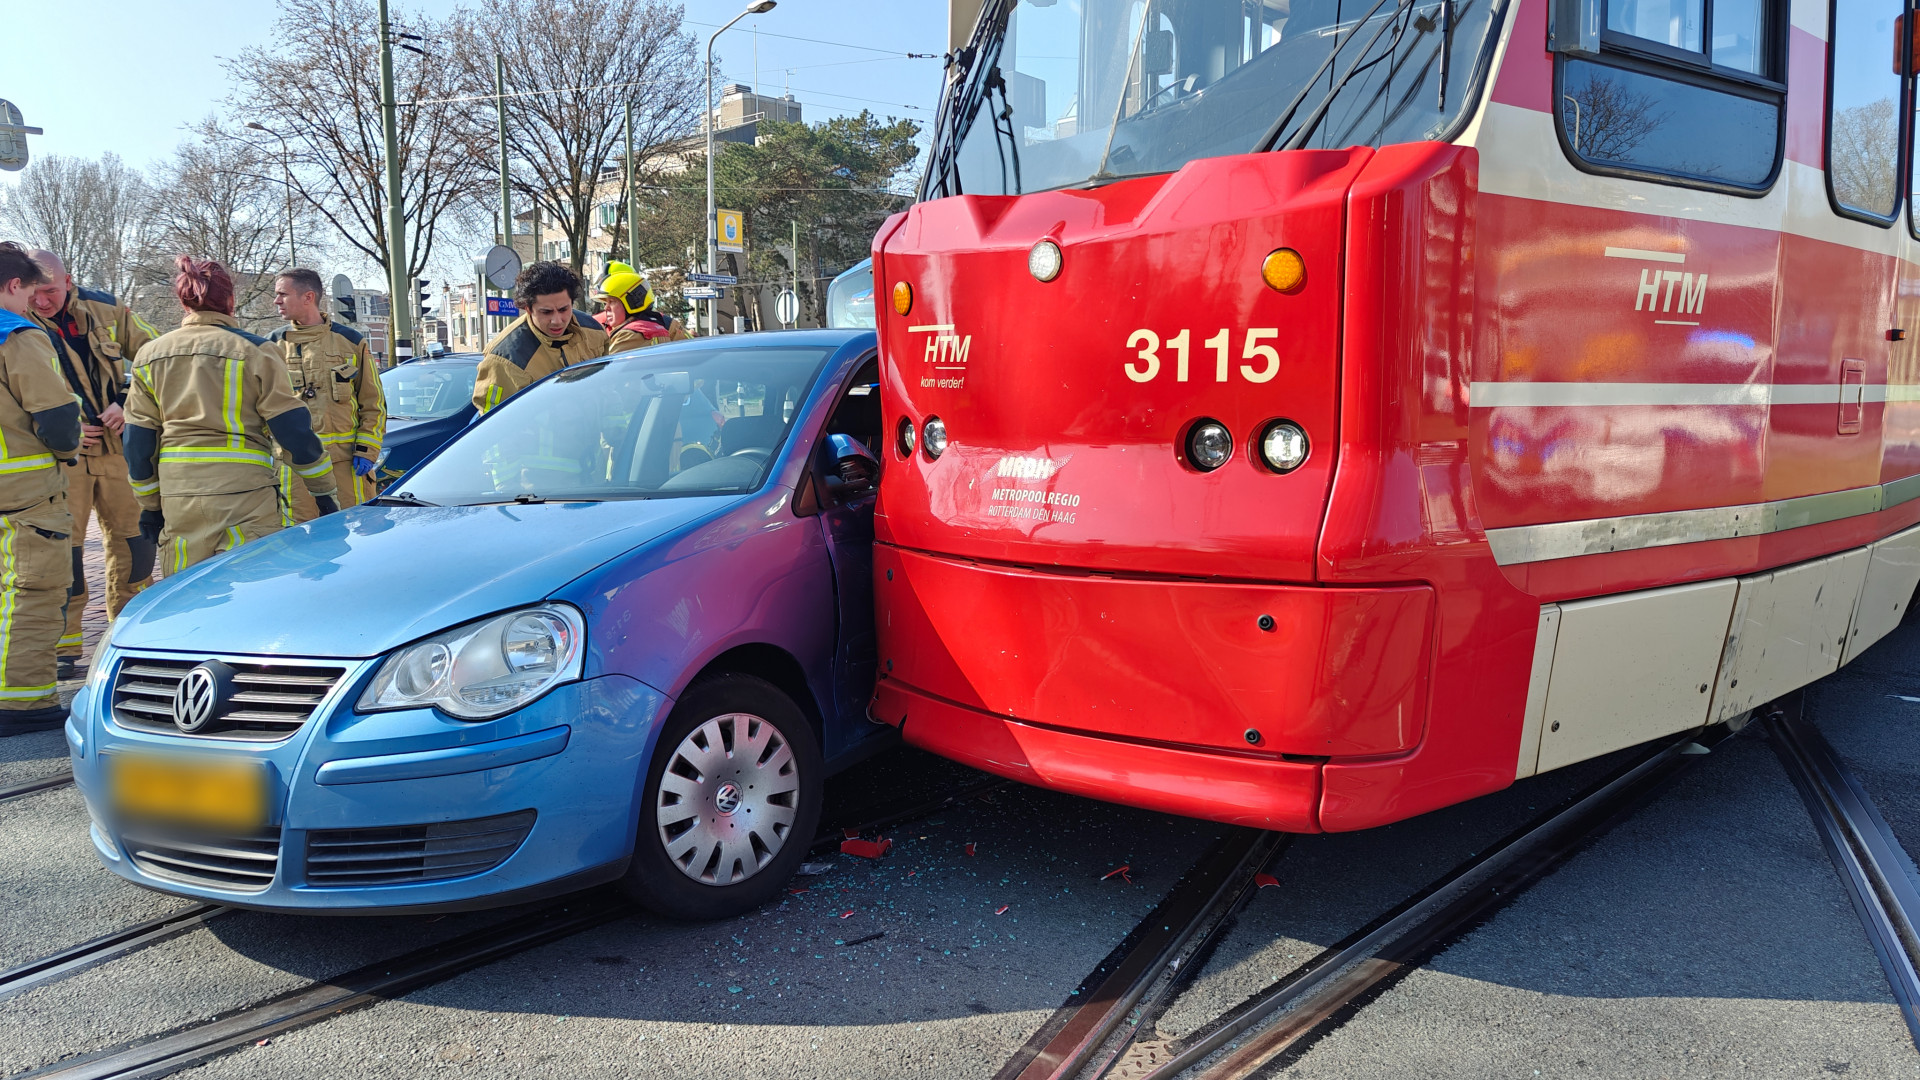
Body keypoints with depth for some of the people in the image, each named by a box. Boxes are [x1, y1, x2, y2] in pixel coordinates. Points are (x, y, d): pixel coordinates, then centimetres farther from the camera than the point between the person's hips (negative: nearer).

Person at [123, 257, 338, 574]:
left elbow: (138, 442, 12)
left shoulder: (150, 356, 10)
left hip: (178, 497, 4)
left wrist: (150, 505, 20)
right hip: (247, 494, -4)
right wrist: (323, 491, 3)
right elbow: (294, 429, -5)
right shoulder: (254, 352, -3)